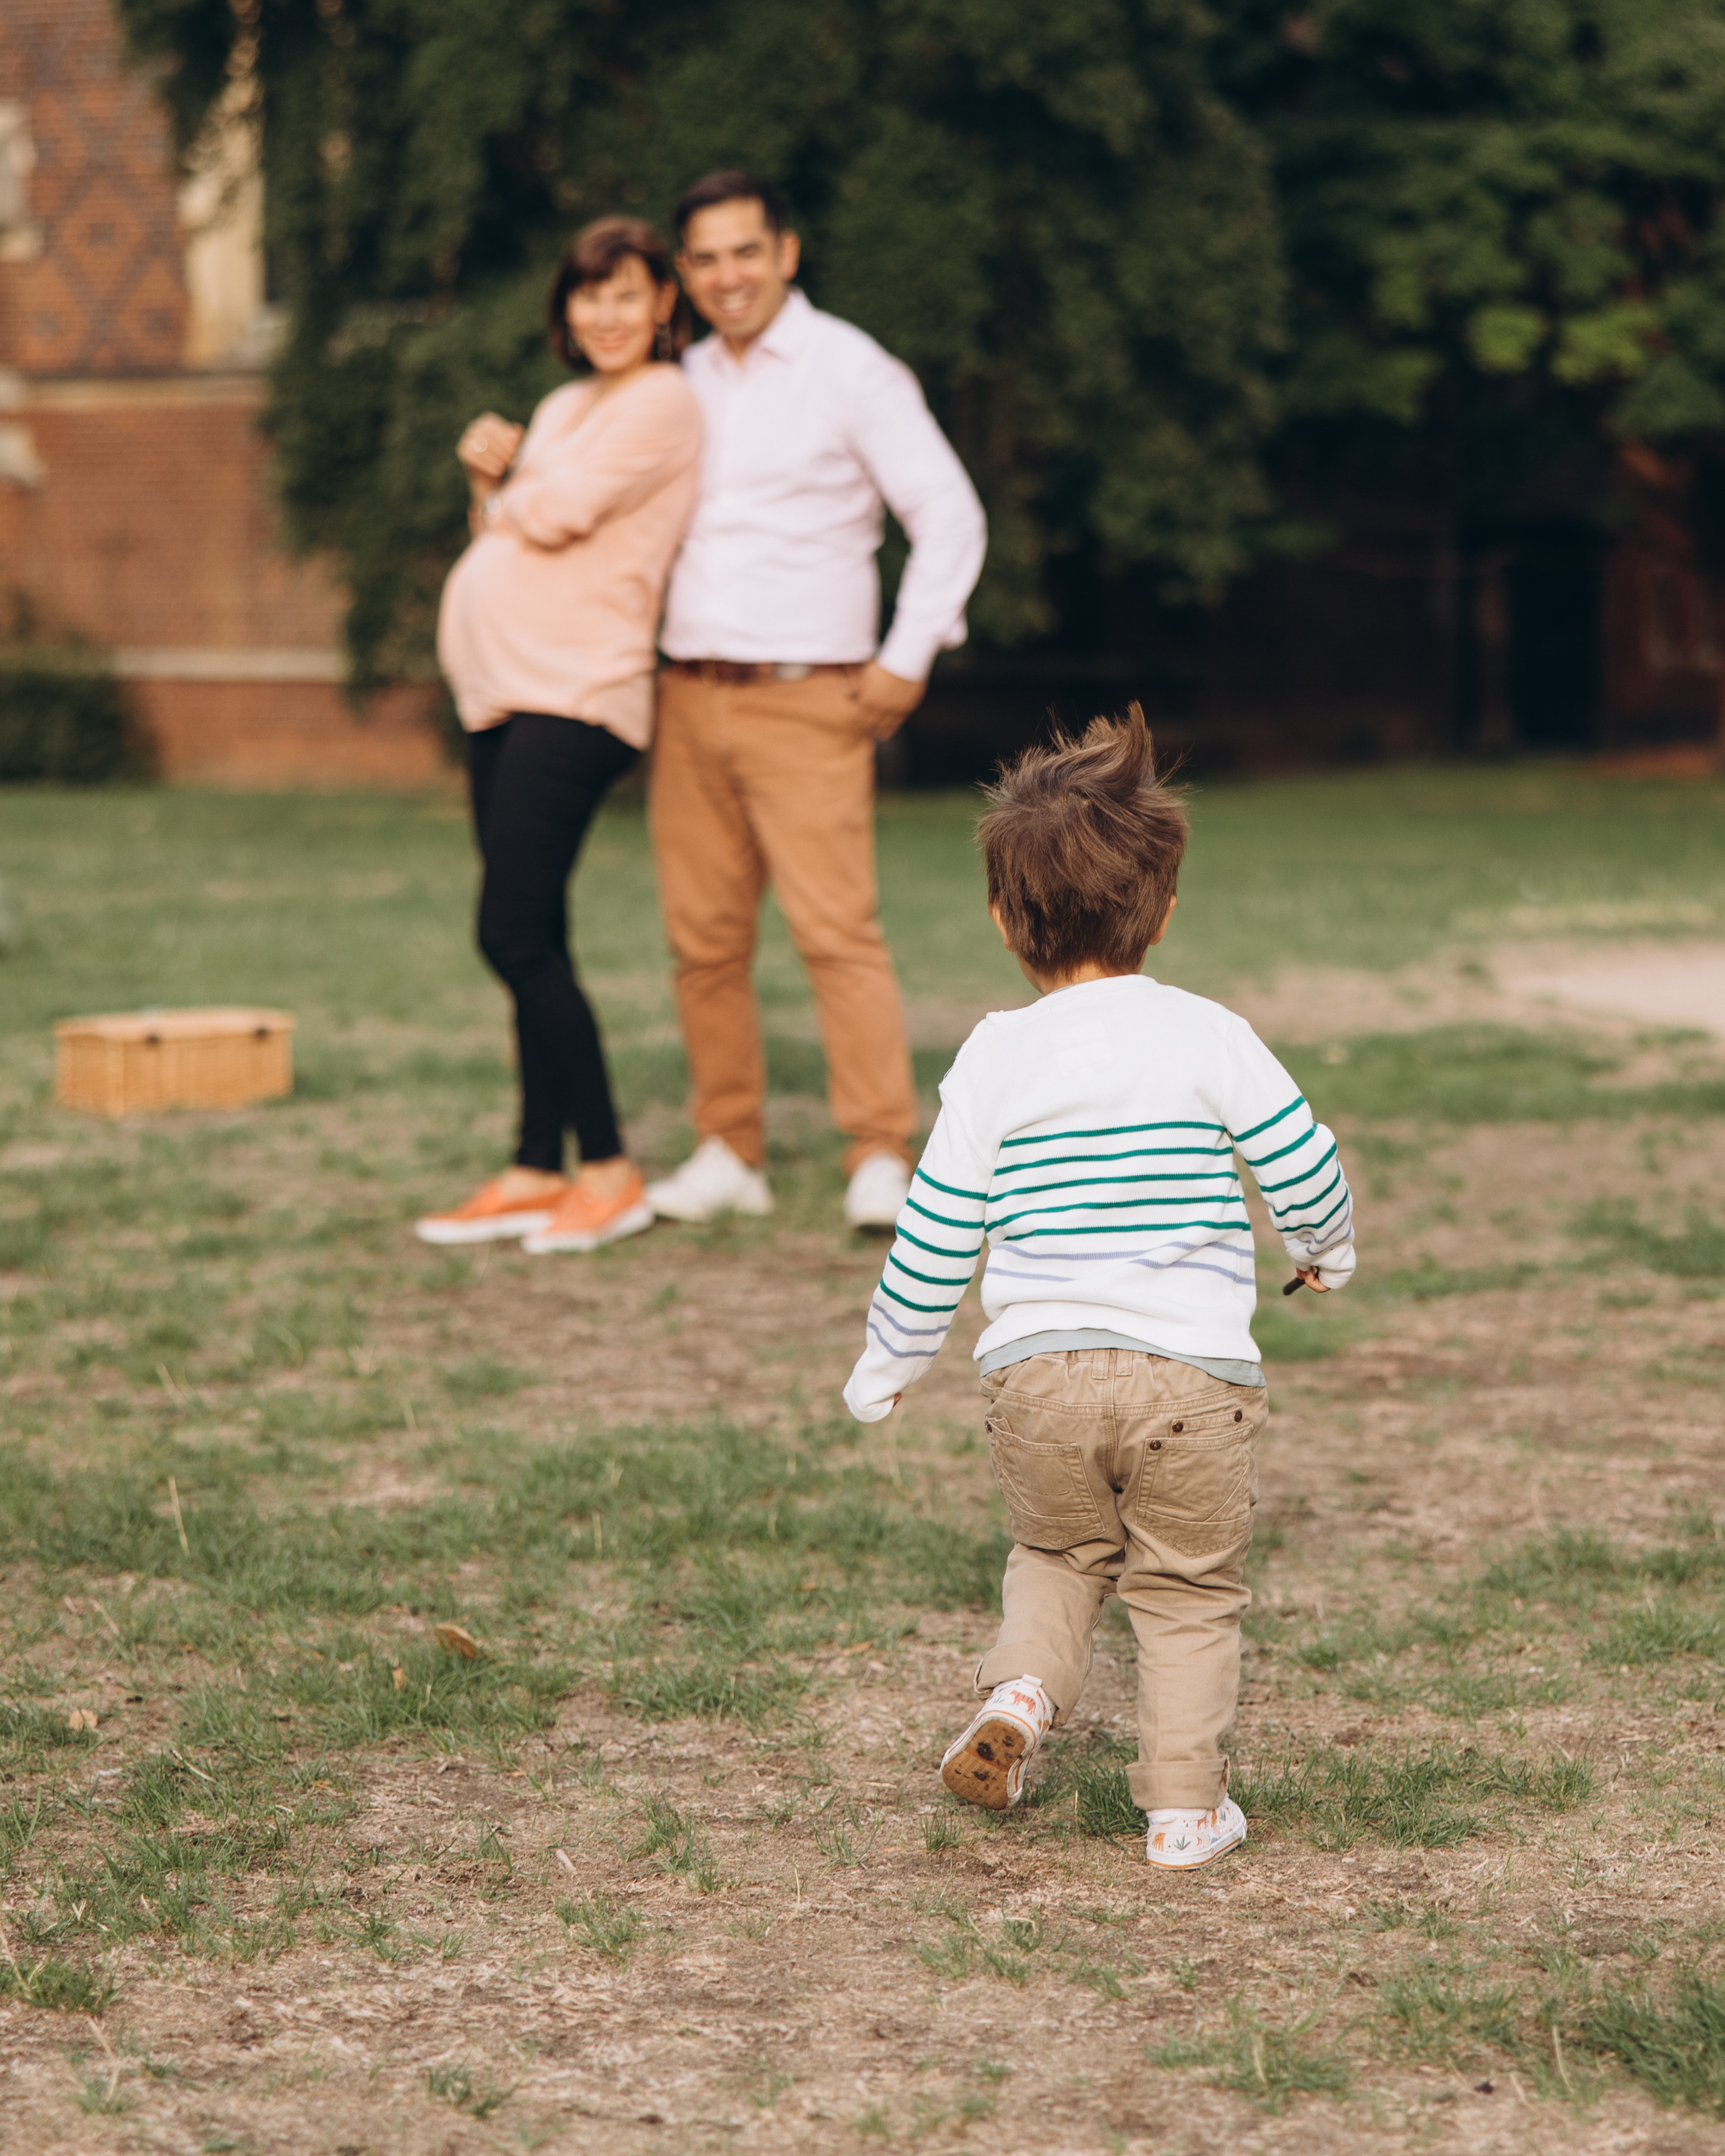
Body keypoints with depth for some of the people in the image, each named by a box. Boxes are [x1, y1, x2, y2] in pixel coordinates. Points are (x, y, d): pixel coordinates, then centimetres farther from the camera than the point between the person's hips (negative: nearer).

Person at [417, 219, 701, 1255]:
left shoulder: (661, 403, -6)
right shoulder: (565, 410, 22)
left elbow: (555, 514, -15)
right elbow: (506, 533, 20)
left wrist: (510, 489, 5)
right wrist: (489, 477, 2)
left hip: (575, 695, -9)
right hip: (506, 693, 9)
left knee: (517, 935, -13)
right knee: (528, 944, 9)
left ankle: (610, 1171, -6)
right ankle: (537, 1171, 14)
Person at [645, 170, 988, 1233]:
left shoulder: (851, 371, -3)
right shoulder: (687, 384, 15)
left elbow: (951, 516, -5)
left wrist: (907, 660, -9)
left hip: (806, 701, -6)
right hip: (691, 697, 6)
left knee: (837, 926, -13)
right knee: (704, 936, 5)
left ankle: (882, 1158, -13)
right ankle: (730, 1153, 12)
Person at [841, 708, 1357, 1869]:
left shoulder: (996, 1058, 1)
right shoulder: (1210, 1039, -3)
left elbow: (938, 1230, 3)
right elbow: (1308, 1169, 2)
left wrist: (889, 1361, 17)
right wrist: (1327, 1248, 26)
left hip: (1038, 1372, 2)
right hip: (1192, 1370, -1)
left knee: (1059, 1555, 25)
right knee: (1190, 1591, 12)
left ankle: (1022, 1689, 2)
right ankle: (1184, 1804, 11)